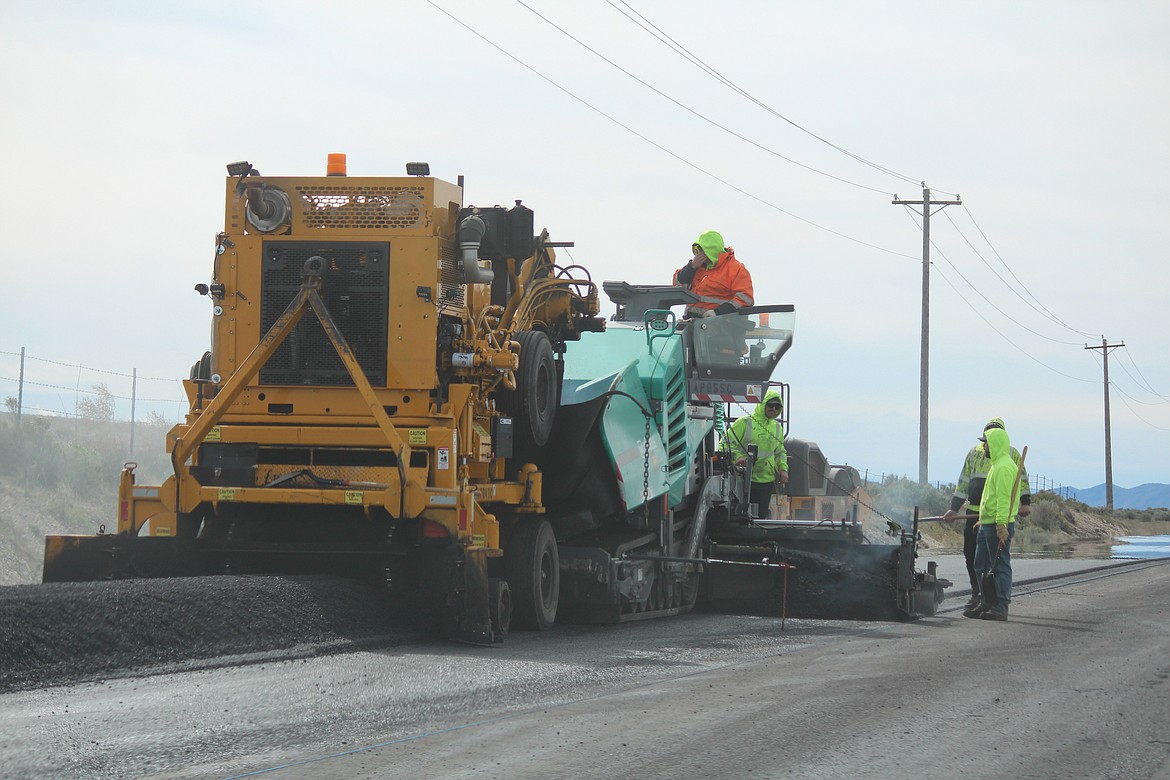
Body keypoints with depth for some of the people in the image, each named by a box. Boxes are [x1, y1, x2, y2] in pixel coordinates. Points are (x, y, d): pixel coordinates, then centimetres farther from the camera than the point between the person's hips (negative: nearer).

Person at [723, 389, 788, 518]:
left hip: (767, 480, 5)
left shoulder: (777, 428, 16)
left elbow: (780, 453, 28)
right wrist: (737, 456, -22)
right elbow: (726, 443, -5)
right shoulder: (745, 423, -3)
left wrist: (783, 468, 10)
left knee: (761, 516, 5)